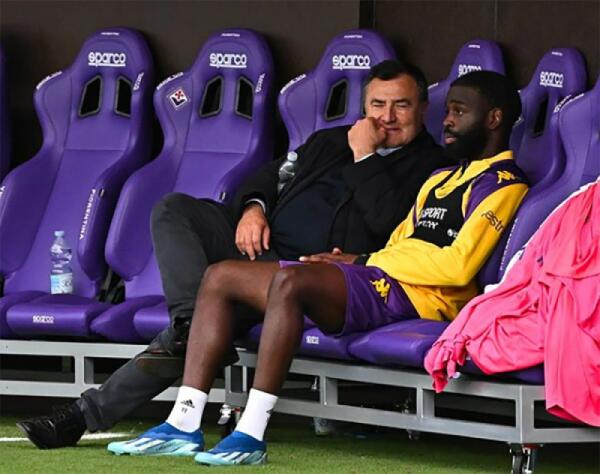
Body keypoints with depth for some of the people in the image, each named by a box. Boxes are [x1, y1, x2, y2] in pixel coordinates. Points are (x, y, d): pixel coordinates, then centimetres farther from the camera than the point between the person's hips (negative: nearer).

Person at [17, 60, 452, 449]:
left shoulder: (429, 166, 3)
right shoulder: (328, 142, 26)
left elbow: (387, 220, -13)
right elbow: (272, 176, 28)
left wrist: (365, 155, -8)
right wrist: (253, 207, 5)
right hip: (257, 241, 7)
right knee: (173, 209, -13)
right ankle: (191, 324, -32)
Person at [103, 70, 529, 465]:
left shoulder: (503, 184, 0)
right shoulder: (441, 179, 31)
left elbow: (458, 266, -13)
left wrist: (365, 262, -6)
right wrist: (356, 261, 3)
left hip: (407, 294, -10)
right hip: (373, 276, 10)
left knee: (291, 280, -35)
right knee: (221, 277, 0)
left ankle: (251, 435, -39)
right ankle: (184, 425, -11)